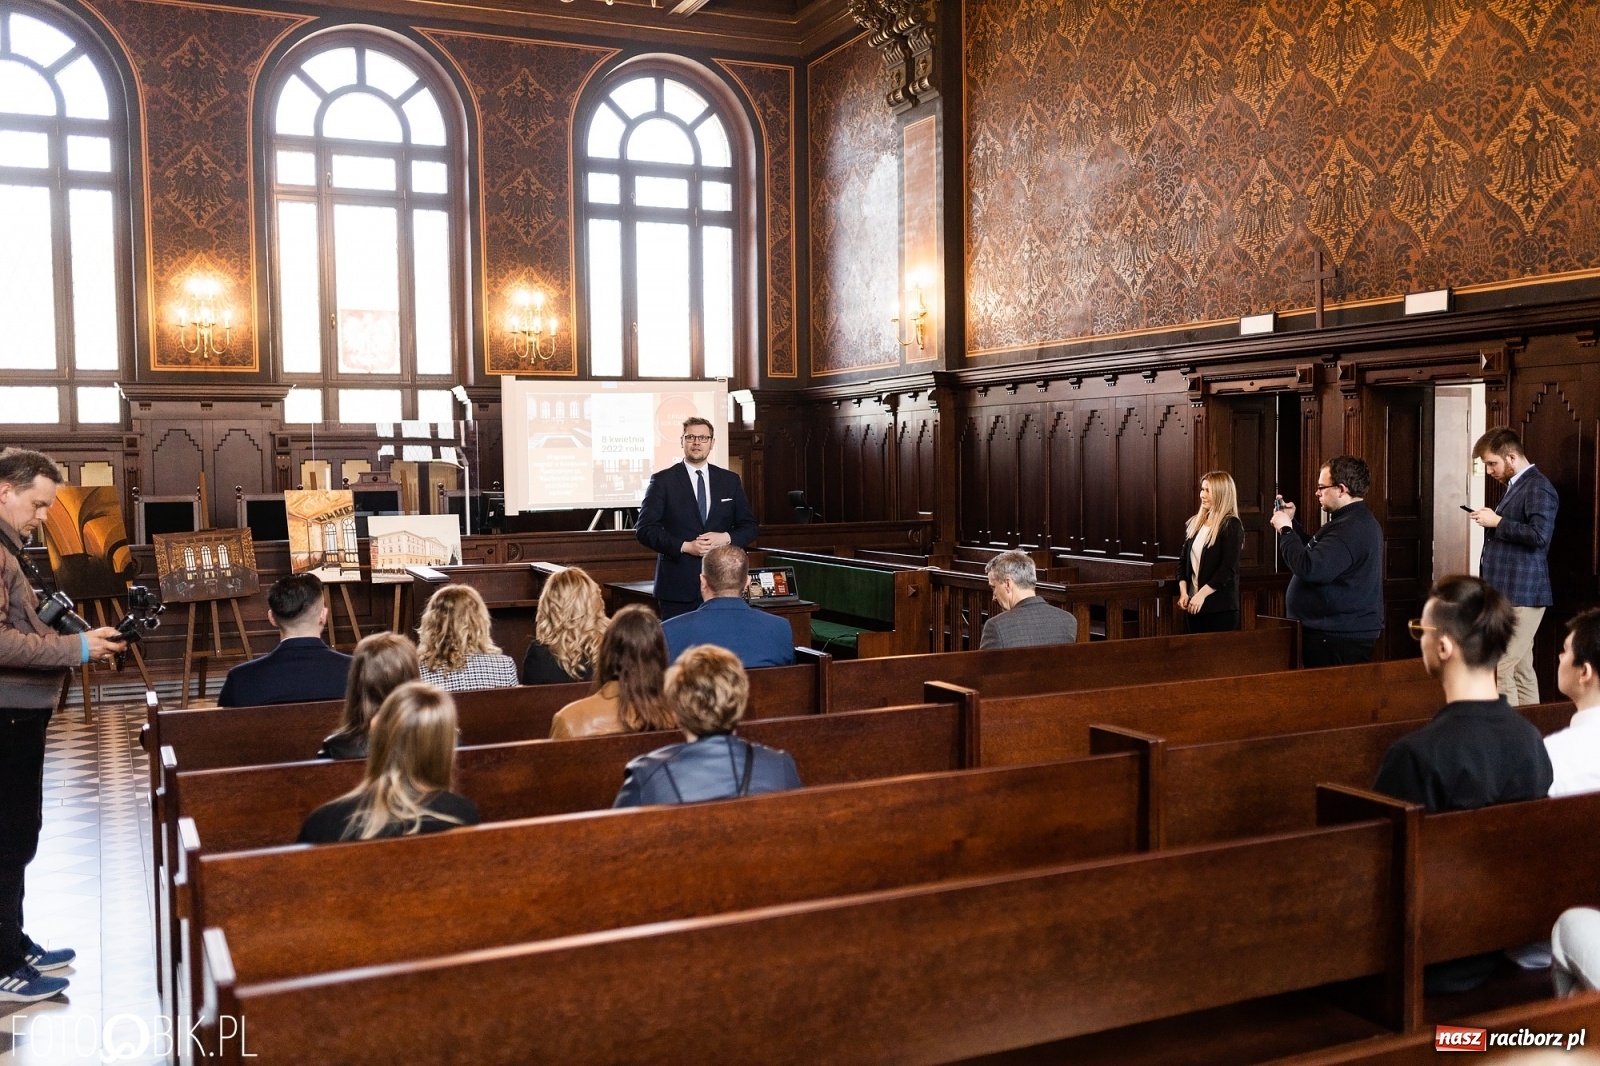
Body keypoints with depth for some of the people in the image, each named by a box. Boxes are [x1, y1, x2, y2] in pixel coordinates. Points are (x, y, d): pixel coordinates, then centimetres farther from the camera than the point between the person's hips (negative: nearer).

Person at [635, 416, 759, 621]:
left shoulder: (730, 480, 12)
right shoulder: (663, 480, 2)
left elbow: (750, 526, 14)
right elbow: (645, 529, -4)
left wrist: (726, 537, -8)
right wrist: (685, 546, -15)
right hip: (678, 585, -3)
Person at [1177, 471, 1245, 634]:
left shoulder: (1231, 525, -8)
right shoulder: (1195, 523, 12)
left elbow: (1228, 568, -16)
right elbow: (1183, 559, 13)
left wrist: (1202, 594, -20)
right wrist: (1183, 591, -1)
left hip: (1221, 607, -6)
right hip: (1195, 604, 6)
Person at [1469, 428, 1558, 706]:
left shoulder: (1538, 487, -12)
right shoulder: (1516, 486, 19)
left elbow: (1539, 535, -24)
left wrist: (1497, 522, -17)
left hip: (1521, 595, -10)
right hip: (1508, 594, 10)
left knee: (1497, 670, -12)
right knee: (1521, 670, 11)